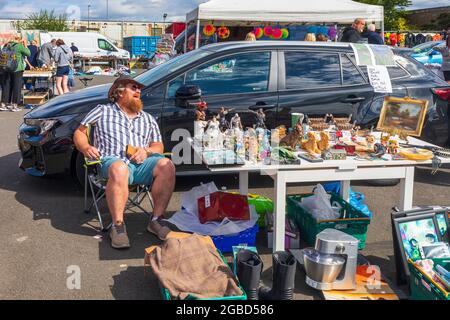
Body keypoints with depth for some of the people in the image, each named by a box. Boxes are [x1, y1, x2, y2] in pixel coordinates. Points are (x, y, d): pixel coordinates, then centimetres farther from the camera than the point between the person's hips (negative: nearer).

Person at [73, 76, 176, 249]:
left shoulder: (148, 119, 29)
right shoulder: (103, 111, 21)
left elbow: (159, 146, 24)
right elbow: (79, 133, 19)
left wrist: (146, 151, 1)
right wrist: (86, 148, -4)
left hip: (142, 163, 4)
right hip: (113, 160, -3)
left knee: (166, 165, -29)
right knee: (119, 169, -41)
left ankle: (156, 220, -22)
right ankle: (118, 225, -33)